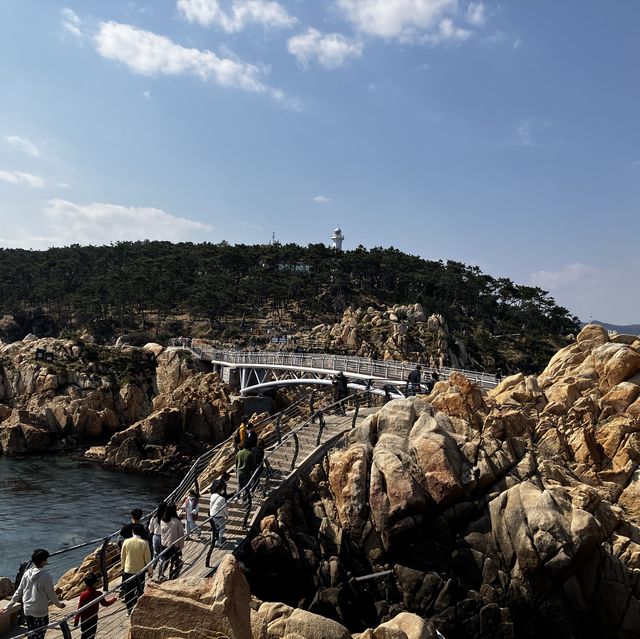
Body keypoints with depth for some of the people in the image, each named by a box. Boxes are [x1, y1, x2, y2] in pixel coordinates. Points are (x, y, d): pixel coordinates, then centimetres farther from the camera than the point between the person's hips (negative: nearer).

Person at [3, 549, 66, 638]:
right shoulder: (46, 576, -22)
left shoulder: (27, 573, -5)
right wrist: (59, 604, 7)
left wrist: (9, 606, 15)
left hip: (27, 610, 6)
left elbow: (18, 592, 2)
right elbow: (51, 594, -11)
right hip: (40, 612, -6)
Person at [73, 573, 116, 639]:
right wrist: (114, 599, 15)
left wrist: (76, 621, -4)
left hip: (84, 620, 0)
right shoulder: (98, 594, -19)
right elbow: (105, 603, -2)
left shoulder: (84, 595, -22)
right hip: (93, 619, 0)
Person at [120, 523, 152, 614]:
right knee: (139, 591, 13)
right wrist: (150, 570, 4)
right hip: (140, 570, -2)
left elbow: (122, 556, 1)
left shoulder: (126, 542, -10)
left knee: (128, 591, 15)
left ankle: (129, 609, 23)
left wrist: (123, 567, 17)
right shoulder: (144, 543, -16)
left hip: (128, 570, 2)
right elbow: (147, 558, -8)